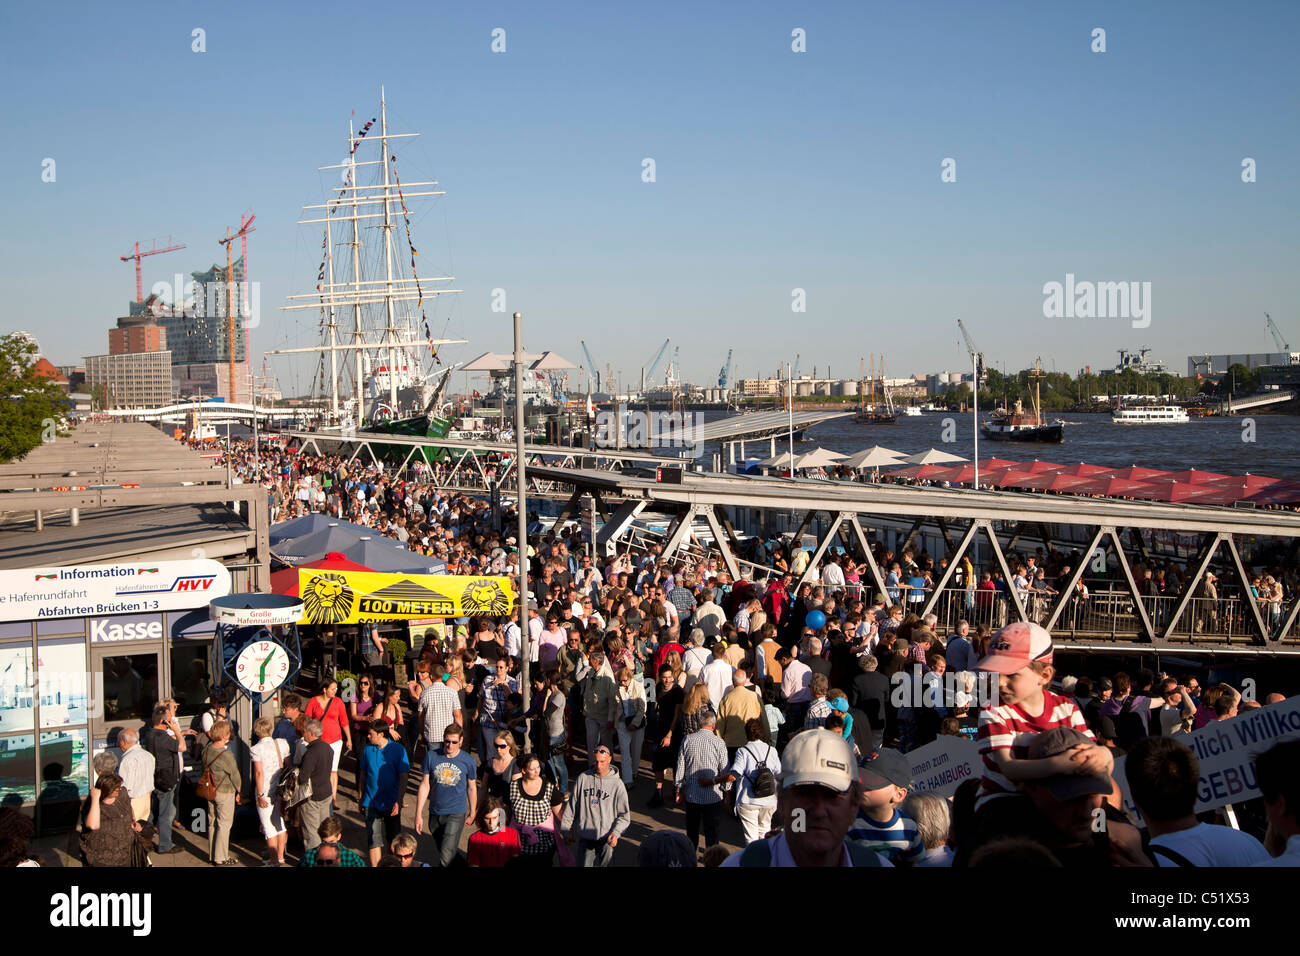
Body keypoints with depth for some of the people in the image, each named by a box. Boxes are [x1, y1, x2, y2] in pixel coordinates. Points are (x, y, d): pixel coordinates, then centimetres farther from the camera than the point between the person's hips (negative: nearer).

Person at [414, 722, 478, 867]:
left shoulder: (468, 761, -7)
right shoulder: (431, 756, -4)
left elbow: (471, 788, 6)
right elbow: (424, 785, 2)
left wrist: (472, 814, 14)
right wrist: (418, 815, 1)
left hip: (456, 814, -3)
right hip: (435, 814, 3)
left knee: (446, 858, -15)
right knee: (442, 851, 17)